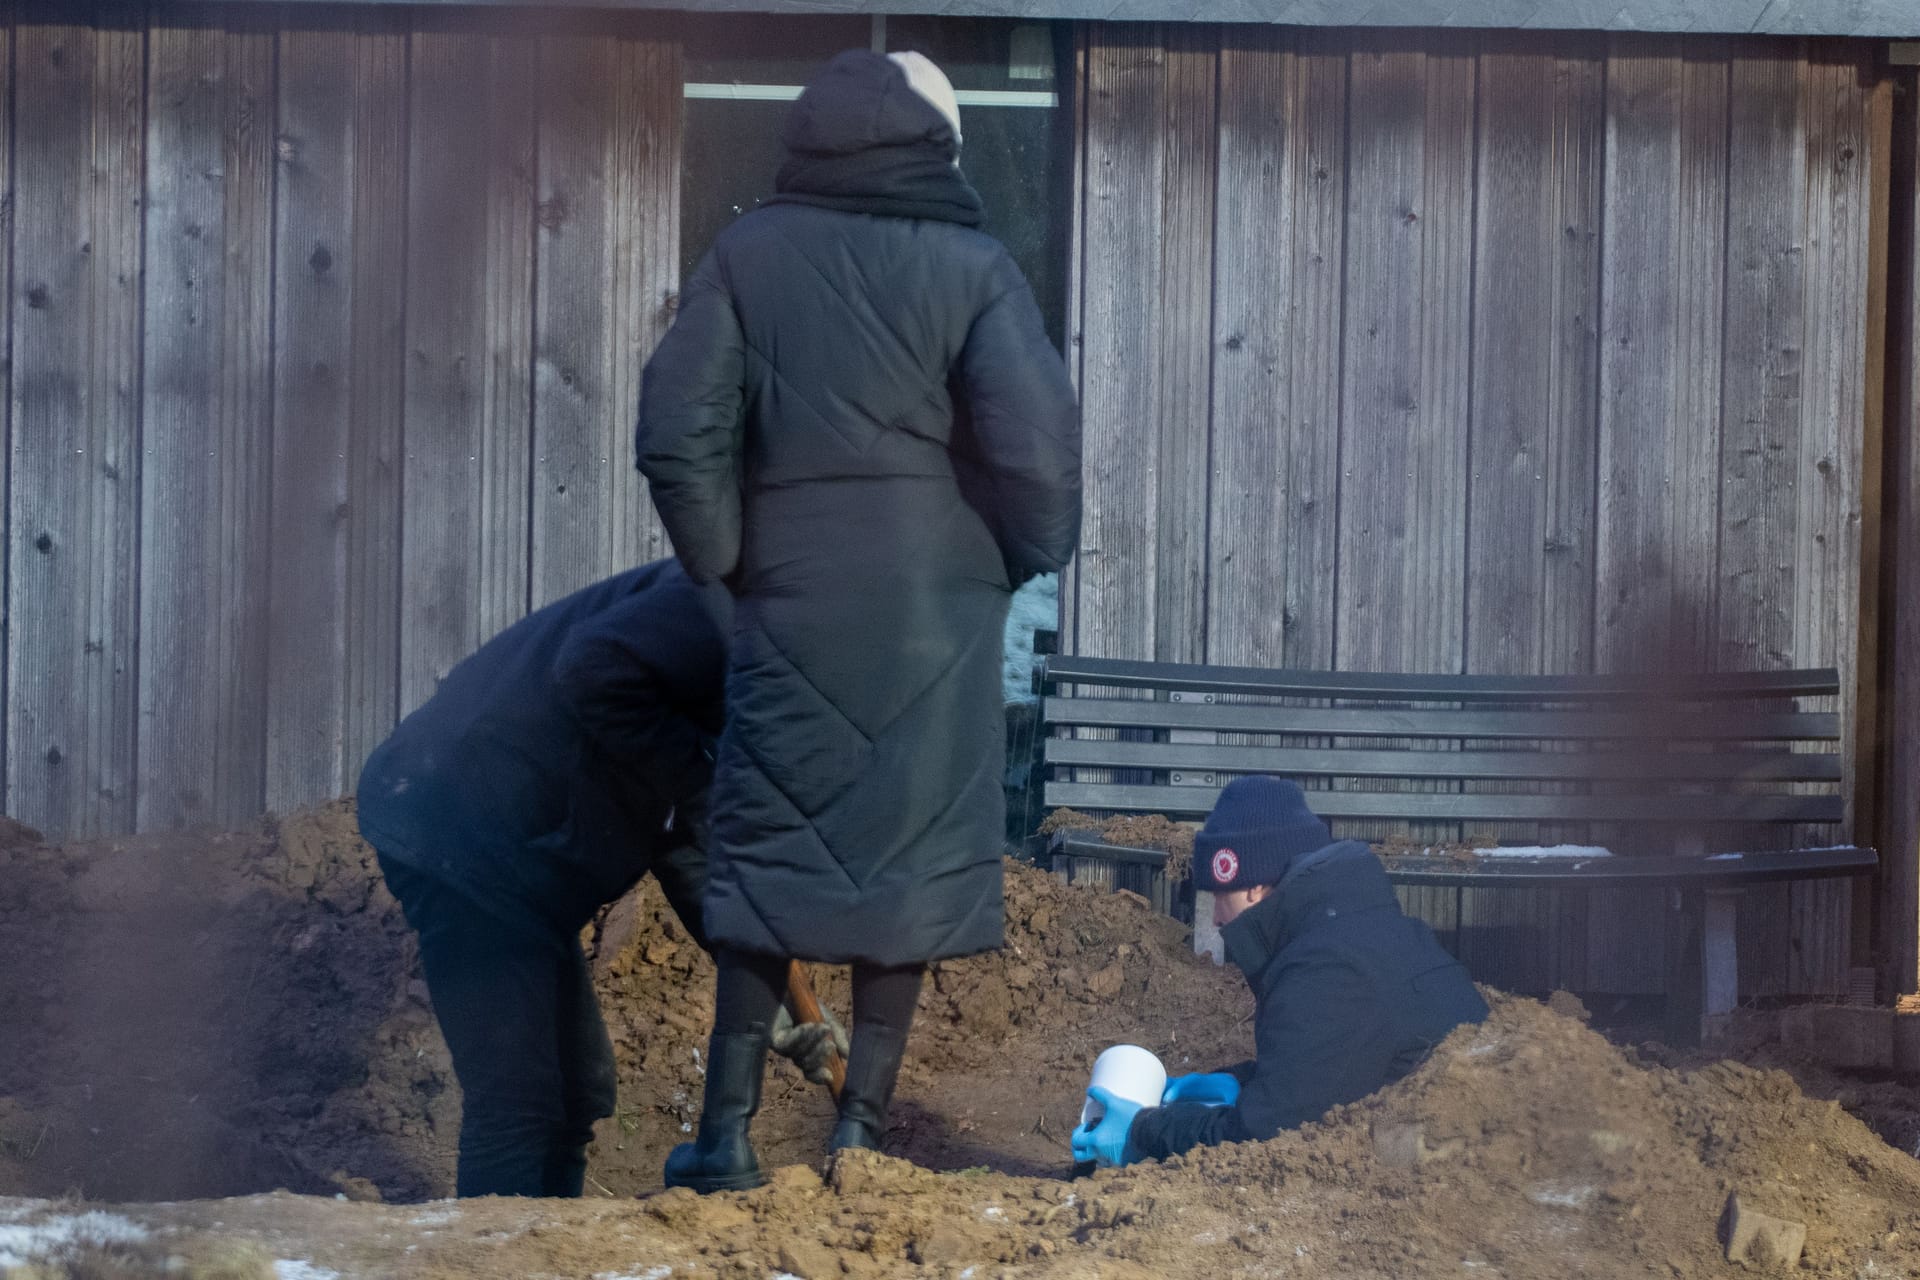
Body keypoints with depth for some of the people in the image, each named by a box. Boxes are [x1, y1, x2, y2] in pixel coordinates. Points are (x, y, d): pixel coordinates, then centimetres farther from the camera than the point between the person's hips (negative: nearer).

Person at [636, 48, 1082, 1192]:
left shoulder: (747, 257, 1)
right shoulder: (972, 267, -4)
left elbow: (678, 431, -3)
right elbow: (1039, 442, -12)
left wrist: (727, 561, 9)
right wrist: (1026, 558, 6)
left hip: (790, 600, 1)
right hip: (937, 605, -1)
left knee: (769, 848, 7)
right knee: (912, 855, 6)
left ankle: (730, 1129, 4)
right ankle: (862, 1126, 5)